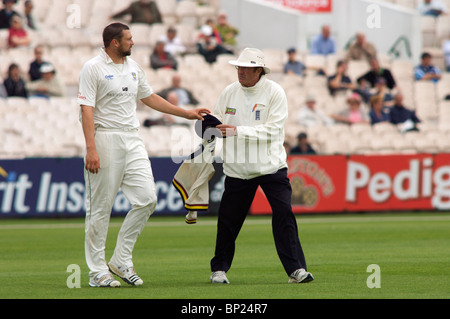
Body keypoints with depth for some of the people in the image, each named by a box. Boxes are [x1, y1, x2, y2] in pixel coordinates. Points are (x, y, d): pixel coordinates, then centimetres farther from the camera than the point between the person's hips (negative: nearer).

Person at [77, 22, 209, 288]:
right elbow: (87, 110, -14)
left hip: (132, 140, 7)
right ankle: (97, 271, 2)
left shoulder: (133, 67, 15)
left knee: (147, 198, -3)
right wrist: (91, 149, -23)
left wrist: (186, 113, 25)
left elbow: (149, 97, 26)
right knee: (101, 206, -3)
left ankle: (122, 260, 8)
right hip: (105, 138, -7)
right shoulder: (93, 69, -8)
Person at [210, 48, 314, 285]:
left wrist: (238, 131, -23)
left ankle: (296, 269, -9)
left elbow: (272, 130, -16)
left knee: (283, 213, -13)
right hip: (237, 168, 3)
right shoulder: (230, 92, 4)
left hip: (271, 165, -3)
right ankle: (219, 269, 21)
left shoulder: (274, 93, -8)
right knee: (228, 219, 4)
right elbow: (217, 122, 14)